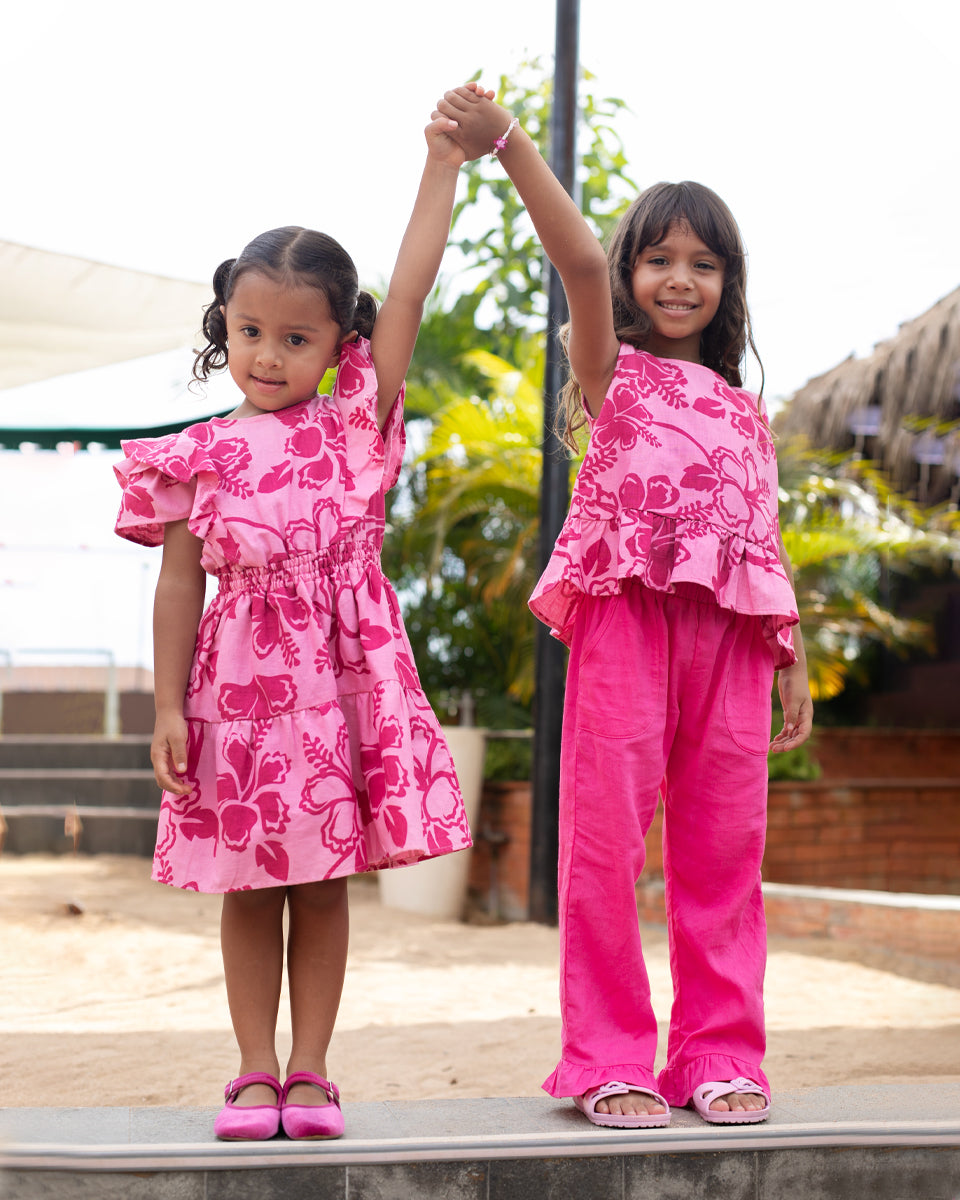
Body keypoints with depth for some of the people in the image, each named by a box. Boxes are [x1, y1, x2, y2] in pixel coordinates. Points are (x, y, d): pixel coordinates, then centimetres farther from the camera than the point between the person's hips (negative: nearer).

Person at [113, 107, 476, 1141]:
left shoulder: (356, 423, 4)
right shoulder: (200, 455, 4)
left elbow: (408, 294, -1)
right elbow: (180, 581, 4)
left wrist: (443, 163, -2)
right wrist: (169, 704, -2)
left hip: (342, 676, 0)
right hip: (239, 679, 0)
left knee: (323, 882, 6)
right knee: (248, 885, 6)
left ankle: (309, 1071, 14)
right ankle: (255, 1073, 15)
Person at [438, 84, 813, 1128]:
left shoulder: (746, 414, 24)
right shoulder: (614, 370, 12)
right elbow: (581, 262, -7)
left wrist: (794, 662, 14)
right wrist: (506, 145, -21)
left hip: (727, 632, 4)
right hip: (625, 618, -3)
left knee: (721, 847, 3)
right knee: (605, 837, -7)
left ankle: (721, 1056, 10)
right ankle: (611, 1062, -1)